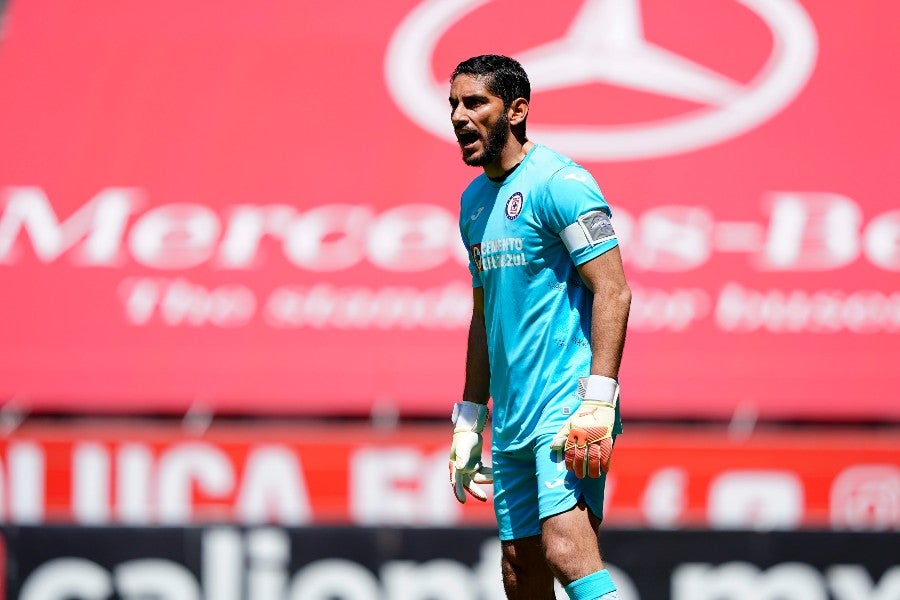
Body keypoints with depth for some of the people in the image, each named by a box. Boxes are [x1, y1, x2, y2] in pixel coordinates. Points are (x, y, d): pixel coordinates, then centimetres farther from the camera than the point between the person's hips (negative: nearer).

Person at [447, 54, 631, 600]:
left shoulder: (559, 182, -8)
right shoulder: (475, 201, 18)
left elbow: (613, 292, -15)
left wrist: (598, 401, -23)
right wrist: (470, 420, 22)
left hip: (568, 408, -8)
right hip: (512, 422, 8)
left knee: (565, 545, -23)